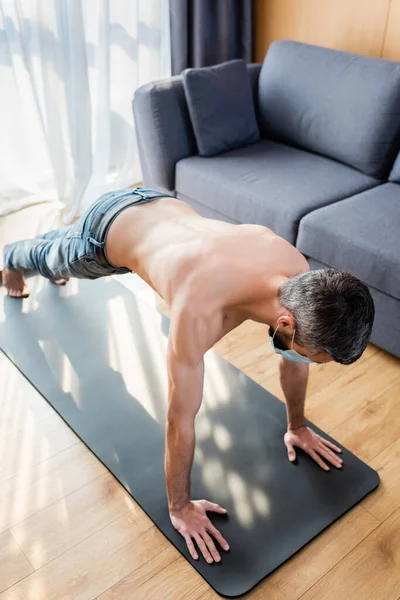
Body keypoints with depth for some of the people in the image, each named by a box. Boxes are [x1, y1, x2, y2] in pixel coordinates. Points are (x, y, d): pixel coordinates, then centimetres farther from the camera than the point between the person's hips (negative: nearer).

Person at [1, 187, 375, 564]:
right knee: (53, 256, 33)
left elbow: (292, 358, -10)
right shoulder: (200, 312, -50)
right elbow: (180, 420, -37)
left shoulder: (297, 273, -31)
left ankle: (51, 268, 75)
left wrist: (297, 426, 3)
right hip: (107, 228, -5)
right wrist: (179, 506, -22)